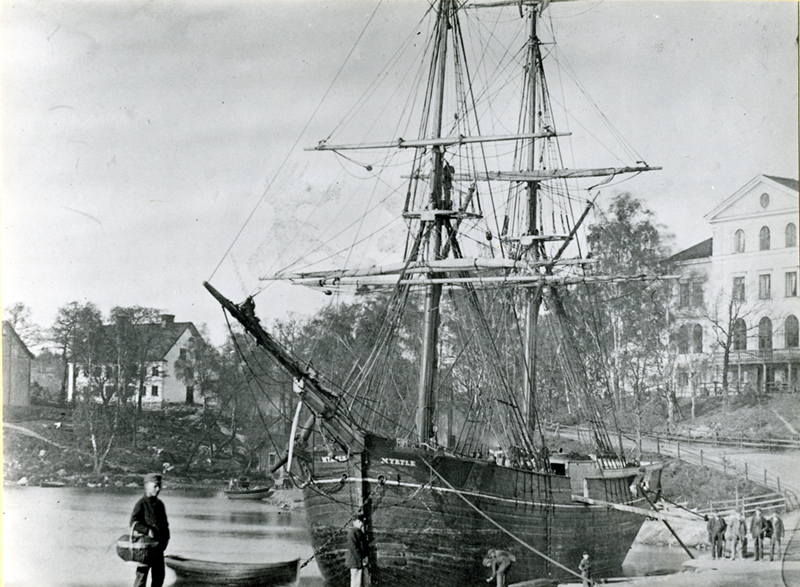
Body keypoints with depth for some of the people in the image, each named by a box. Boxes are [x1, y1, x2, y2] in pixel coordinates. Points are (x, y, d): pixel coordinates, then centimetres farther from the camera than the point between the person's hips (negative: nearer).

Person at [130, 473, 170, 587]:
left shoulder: (159, 504, 13)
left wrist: (165, 537, 8)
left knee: (159, 575, 10)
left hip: (158, 546, 7)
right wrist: (147, 531, -26)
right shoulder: (141, 504, -8)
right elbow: (134, 522, -16)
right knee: (142, 574, -3)